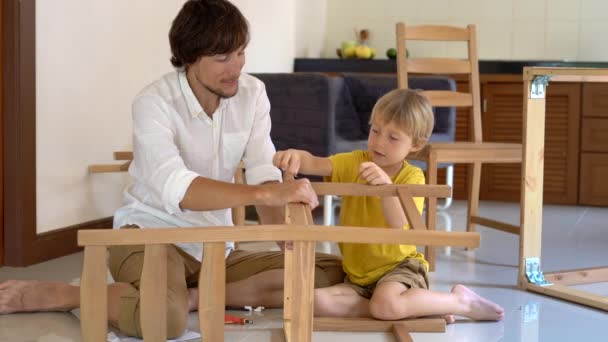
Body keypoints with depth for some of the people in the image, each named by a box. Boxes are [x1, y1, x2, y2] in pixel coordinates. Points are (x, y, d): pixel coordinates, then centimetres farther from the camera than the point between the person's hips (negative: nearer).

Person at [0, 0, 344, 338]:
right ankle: (57, 295, -13)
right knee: (166, 318, -40)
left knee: (331, 271, -9)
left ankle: (195, 296, -15)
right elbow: (176, 189, -36)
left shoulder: (252, 94, -2)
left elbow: (265, 177, -10)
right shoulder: (154, 104, -19)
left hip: (216, 246, 6)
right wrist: (265, 194, -46)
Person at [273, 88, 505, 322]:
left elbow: (398, 223, -25)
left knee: (386, 305, -37)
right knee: (317, 302, -22)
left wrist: (386, 185, -43)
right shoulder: (355, 163, 1)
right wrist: (295, 156, -42)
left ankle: (460, 301, -9)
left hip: (399, 266, -5)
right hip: (357, 275, 5)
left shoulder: (412, 177, -8)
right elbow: (316, 164, -18)